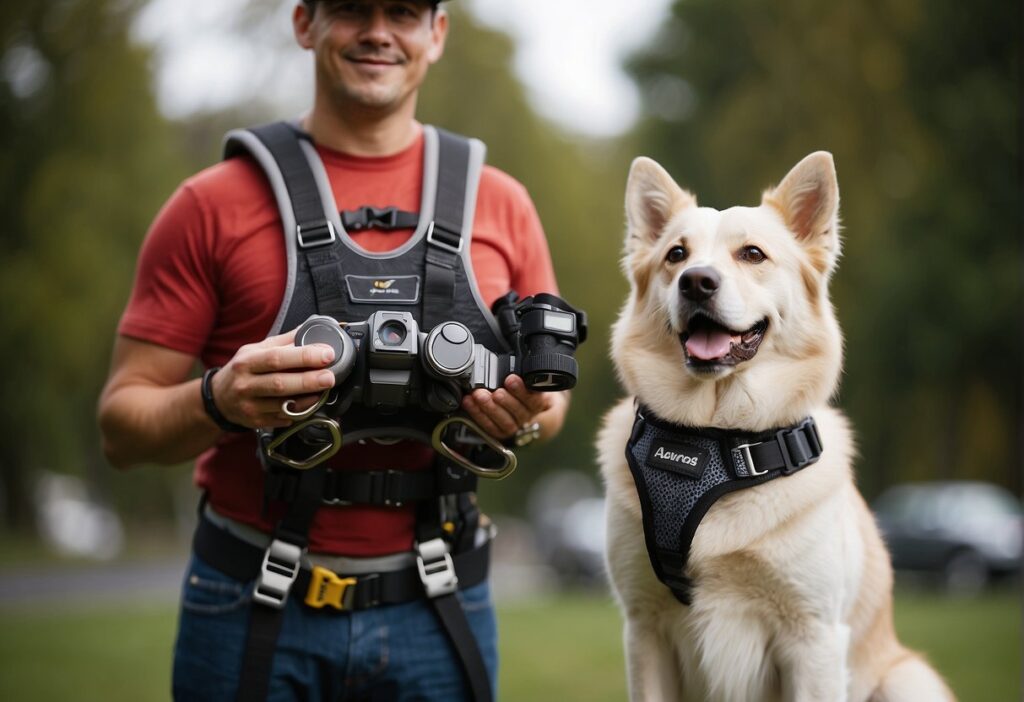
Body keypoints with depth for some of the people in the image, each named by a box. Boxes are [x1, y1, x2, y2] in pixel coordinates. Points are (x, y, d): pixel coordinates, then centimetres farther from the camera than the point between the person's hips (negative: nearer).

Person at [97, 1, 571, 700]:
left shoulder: (500, 204, 6)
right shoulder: (213, 204, -1)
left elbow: (550, 399, 15)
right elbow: (122, 424, -1)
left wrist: (529, 413, -8)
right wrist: (219, 402, -22)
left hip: (438, 610, 2)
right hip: (253, 610, -2)